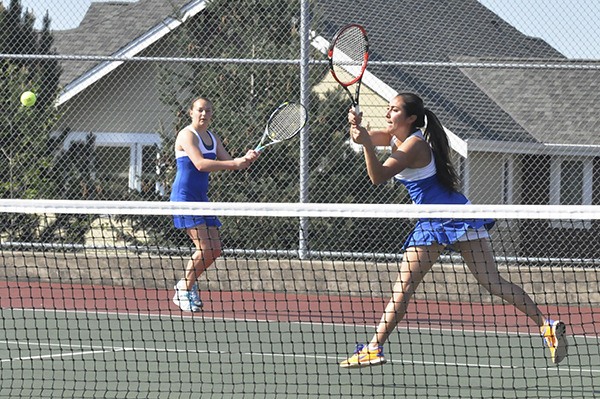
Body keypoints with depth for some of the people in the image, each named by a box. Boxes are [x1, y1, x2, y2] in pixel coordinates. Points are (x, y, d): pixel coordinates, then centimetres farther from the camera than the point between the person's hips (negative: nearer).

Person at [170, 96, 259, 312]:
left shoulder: (213, 138, 15)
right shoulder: (187, 135, -11)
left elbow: (230, 163, 11)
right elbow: (200, 164, -25)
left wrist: (246, 159, -11)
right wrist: (235, 163, -28)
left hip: (201, 198, 8)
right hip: (184, 196, -8)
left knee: (214, 250, 5)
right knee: (204, 248, -15)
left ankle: (186, 284, 22)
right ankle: (185, 291, -2)